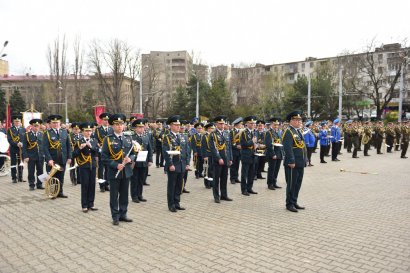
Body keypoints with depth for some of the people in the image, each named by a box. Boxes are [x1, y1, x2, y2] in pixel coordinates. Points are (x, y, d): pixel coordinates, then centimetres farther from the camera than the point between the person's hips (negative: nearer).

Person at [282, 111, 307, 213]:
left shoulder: (299, 131, 15)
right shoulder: (289, 132, -14)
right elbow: (288, 148, -21)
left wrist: (305, 160, 16)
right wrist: (291, 161, -23)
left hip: (300, 163, 9)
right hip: (292, 164, -9)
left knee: (298, 183, 15)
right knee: (291, 184, 1)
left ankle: (294, 202, 27)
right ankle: (289, 204, 12)